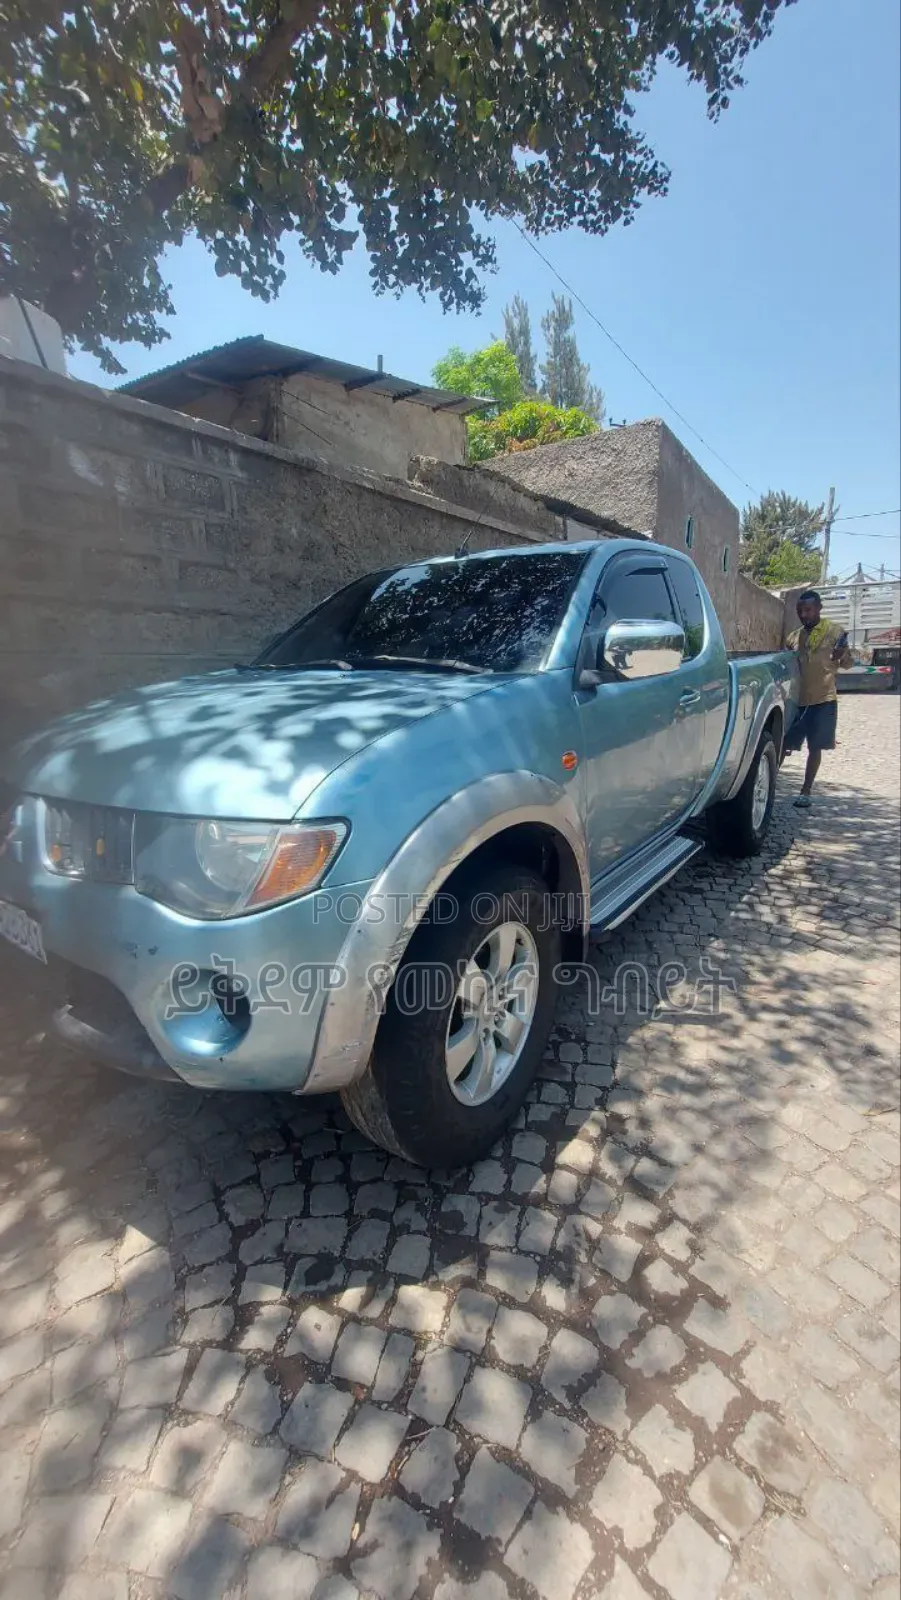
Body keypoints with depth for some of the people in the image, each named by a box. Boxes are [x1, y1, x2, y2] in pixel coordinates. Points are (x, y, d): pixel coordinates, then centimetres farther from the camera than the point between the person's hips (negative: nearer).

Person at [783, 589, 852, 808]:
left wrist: (841, 656, -21)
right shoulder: (793, 637, 9)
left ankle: (806, 791, 11)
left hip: (823, 700, -2)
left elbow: (848, 663, 1)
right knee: (784, 745, 1)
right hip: (797, 699, 3)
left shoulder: (834, 631, 0)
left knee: (815, 747, 3)